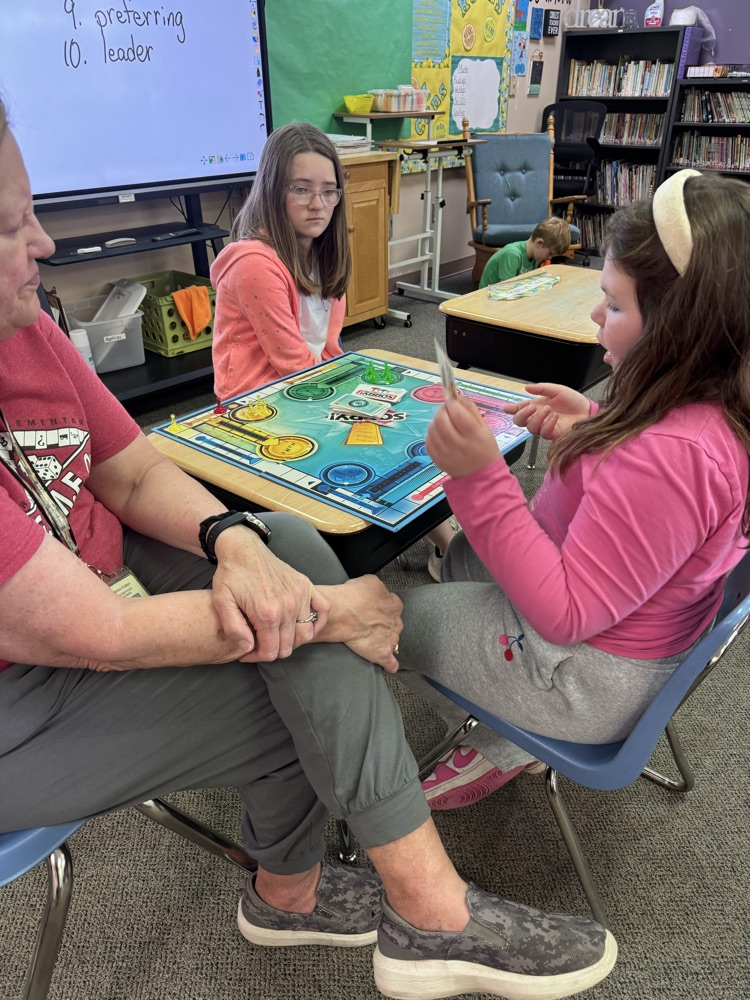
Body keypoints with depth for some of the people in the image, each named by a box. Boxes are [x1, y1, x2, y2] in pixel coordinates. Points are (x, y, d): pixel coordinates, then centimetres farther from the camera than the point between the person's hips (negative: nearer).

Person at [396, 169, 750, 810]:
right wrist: (594, 426, -4)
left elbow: (565, 614, -32)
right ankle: (498, 728, 31)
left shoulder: (673, 455, -37)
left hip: (591, 681, -9)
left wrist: (481, 476, -38)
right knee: (461, 550, 29)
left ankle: (498, 749, 29)